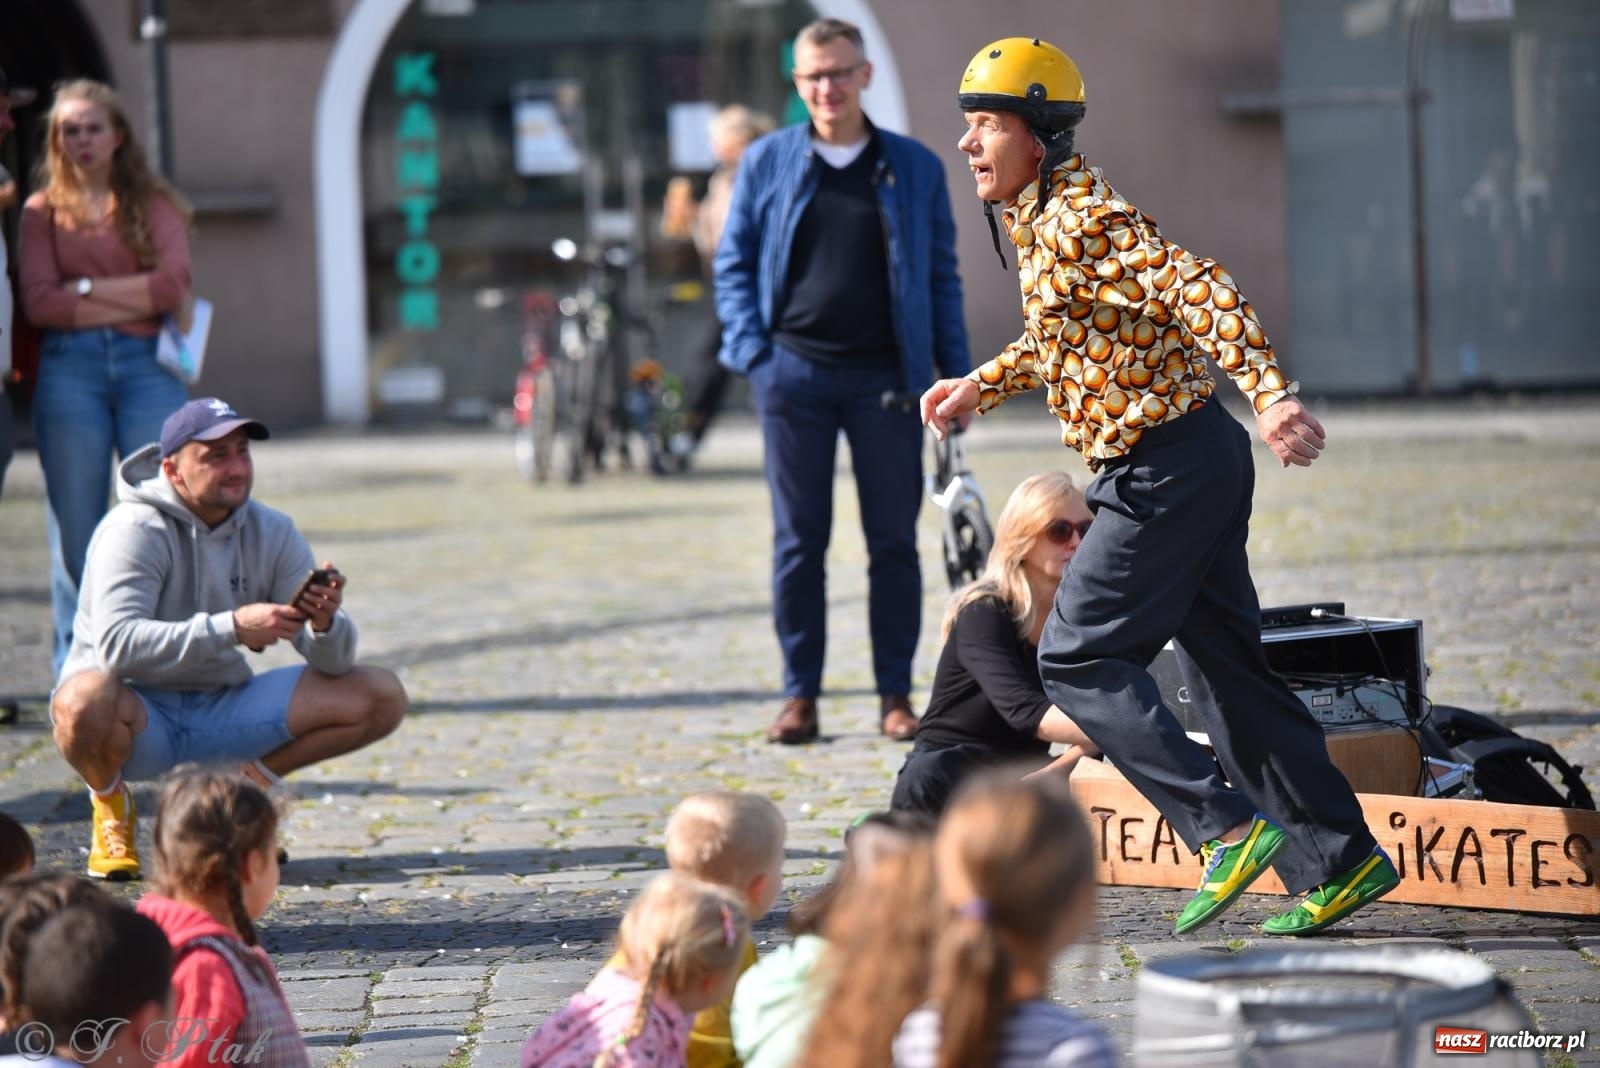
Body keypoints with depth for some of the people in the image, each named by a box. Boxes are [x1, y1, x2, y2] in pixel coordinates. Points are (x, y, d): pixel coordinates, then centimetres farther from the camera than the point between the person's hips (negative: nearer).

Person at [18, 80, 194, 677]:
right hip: (69, 368, 0)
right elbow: (38, 302, -3)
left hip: (148, 365, 0)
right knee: (76, 524, 1)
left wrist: (88, 288, -4)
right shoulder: (42, 212, 11)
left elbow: (174, 285, -2)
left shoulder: (153, 204, 14)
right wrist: (134, 300, -5)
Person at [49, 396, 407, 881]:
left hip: (225, 708, 5)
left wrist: (325, 623, -29)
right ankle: (110, 803, -5)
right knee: (82, 700, -41)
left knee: (381, 697, -9)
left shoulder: (271, 532, 0)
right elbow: (116, 643, -32)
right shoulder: (134, 531, -16)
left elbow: (333, 662, -5)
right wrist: (231, 628, -38)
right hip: (139, 716, -5)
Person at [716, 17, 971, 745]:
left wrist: (957, 375, 4)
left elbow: (941, 276, 10)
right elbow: (733, 263, 9)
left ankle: (896, 693, 11)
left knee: (894, 540, 3)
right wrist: (753, 351, -4)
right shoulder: (767, 162, 7)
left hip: (886, 378, 0)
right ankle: (799, 696, 9)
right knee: (799, 540, 3)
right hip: (795, 376, 0)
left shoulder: (914, 168, 7)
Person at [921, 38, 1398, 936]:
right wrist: (978, 389, 27)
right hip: (1197, 460, 10)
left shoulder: (1082, 225, -18)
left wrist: (1271, 393, -42)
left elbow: (1201, 290, -31)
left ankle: (1228, 829, -9)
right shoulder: (1043, 220, 14)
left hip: (1165, 473, -10)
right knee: (1231, 666, 11)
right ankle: (1341, 861, 14)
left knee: (1078, 659, -5)